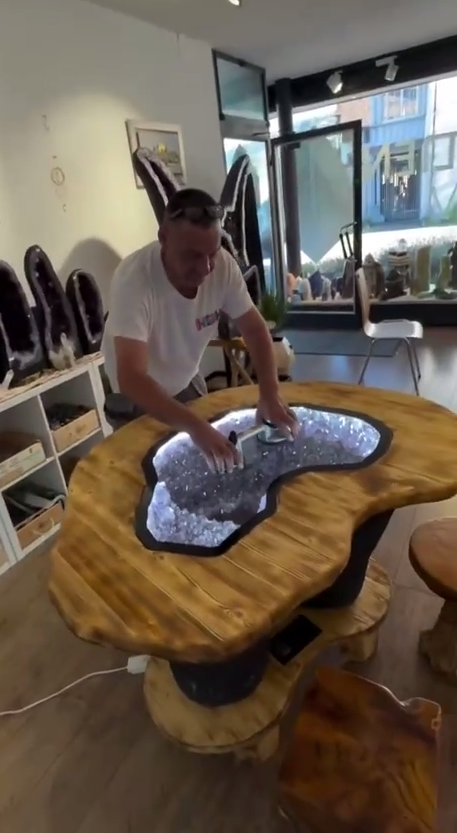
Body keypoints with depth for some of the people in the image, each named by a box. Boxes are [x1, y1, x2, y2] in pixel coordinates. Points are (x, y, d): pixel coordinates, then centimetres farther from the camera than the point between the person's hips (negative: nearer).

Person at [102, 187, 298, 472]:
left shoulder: (223, 265, -21)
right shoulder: (134, 280, -35)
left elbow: (255, 330, -14)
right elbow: (131, 379, -43)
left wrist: (270, 393, -29)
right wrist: (195, 426, -55)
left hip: (188, 385, 5)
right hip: (138, 400, -4)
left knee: (211, 468, 15)